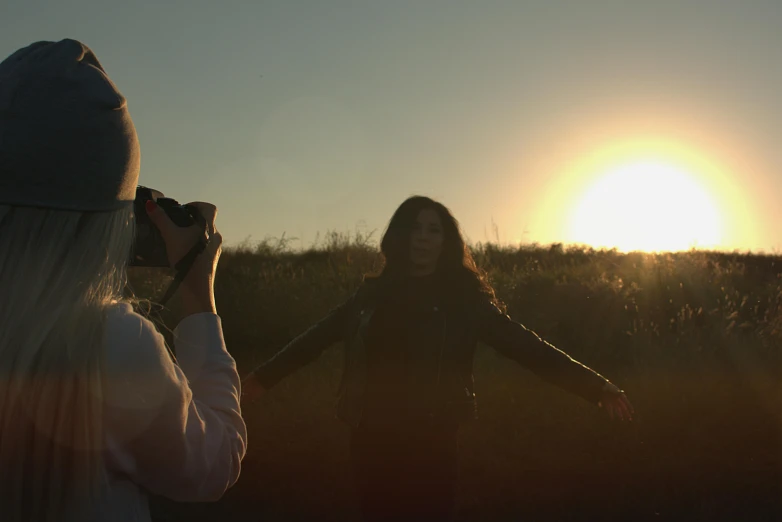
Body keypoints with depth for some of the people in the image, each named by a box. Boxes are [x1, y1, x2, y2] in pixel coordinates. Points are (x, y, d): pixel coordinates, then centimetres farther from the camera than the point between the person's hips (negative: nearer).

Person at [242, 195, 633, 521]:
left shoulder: (464, 300, -1)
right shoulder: (372, 294, 7)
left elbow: (525, 346, -5)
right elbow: (316, 338, 18)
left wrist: (597, 388, -12)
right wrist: (263, 377, 28)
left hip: (430, 443, -3)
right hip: (371, 439, 3)